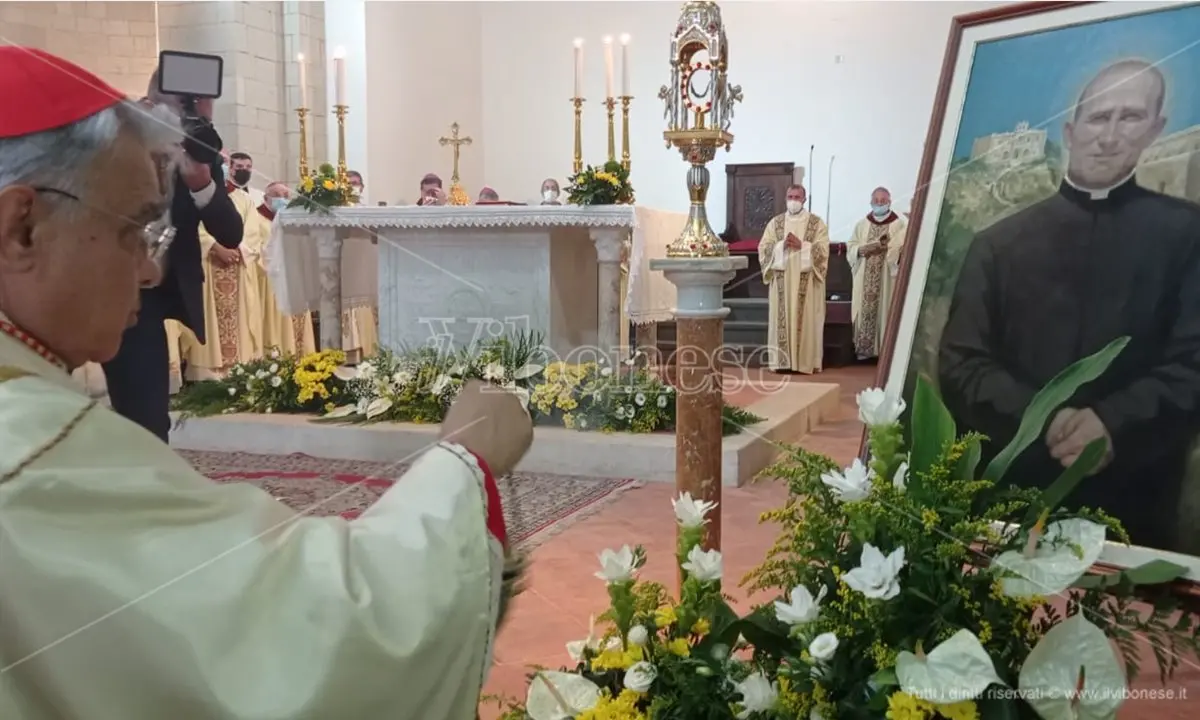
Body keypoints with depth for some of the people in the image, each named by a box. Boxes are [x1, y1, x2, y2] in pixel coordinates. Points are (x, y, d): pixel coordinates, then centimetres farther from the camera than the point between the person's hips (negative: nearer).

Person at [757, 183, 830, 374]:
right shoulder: (775, 222, 11)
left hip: (806, 281, -2)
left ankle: (806, 361, 0)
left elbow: (823, 249, -6)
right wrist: (782, 245, -13)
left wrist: (801, 245, -17)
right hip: (781, 279, 2)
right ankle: (782, 361, 2)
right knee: (782, 318, 0)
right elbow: (764, 247, 3)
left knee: (806, 320, -3)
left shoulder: (817, 223, 4)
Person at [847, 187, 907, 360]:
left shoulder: (900, 225, 0)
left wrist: (887, 247, -23)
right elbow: (850, 248, 9)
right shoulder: (862, 224, 12)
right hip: (865, 280, 3)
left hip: (887, 280, -3)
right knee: (865, 313, 1)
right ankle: (864, 349, 8)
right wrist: (862, 249, -10)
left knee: (884, 313, -3)